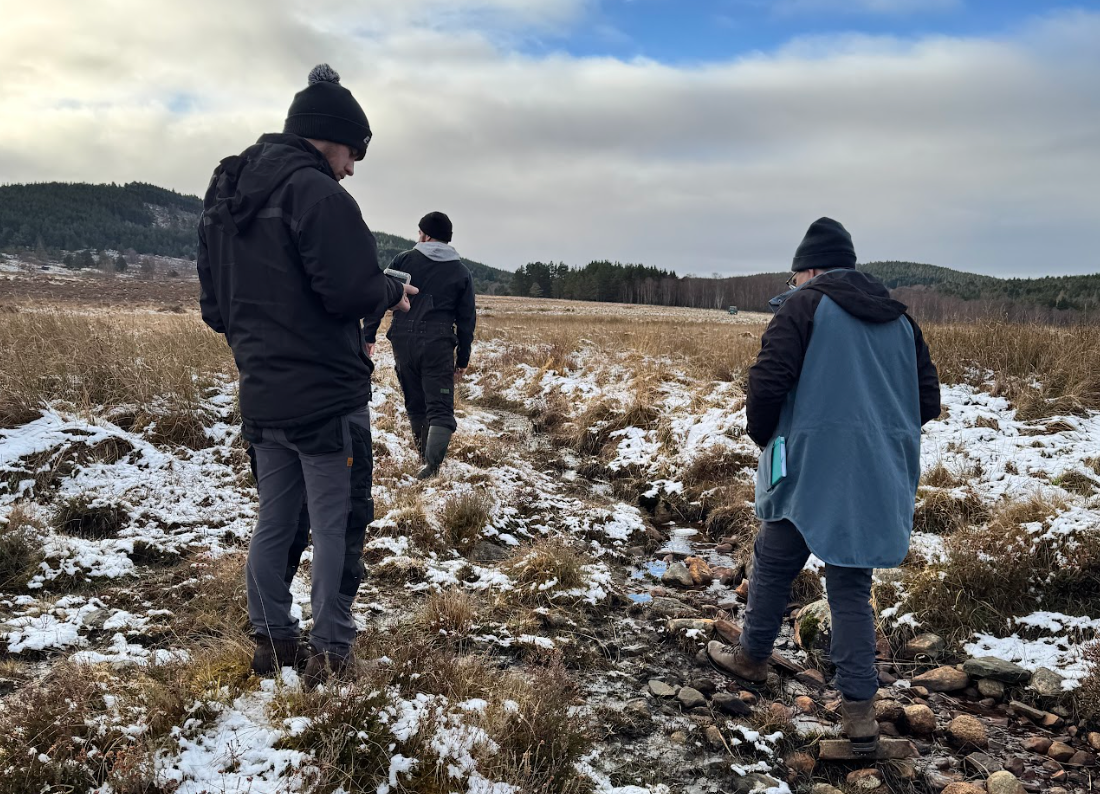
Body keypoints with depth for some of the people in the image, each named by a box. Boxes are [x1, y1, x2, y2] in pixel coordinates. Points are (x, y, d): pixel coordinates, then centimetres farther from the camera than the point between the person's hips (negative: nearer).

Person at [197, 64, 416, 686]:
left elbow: (215, 307, 15)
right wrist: (394, 291, -4)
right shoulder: (314, 191, -15)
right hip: (328, 396, -8)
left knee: (274, 521, 17)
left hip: (262, 397, 8)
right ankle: (330, 651, 11)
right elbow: (353, 290, -24)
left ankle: (273, 640, 26)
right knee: (337, 524, 3)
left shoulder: (226, 196, 13)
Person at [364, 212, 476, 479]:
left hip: (403, 340, 2)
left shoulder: (404, 260, 7)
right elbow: (467, 320, 8)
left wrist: (368, 335, 5)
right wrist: (463, 359, 14)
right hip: (439, 344, -1)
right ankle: (433, 460, -23)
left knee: (415, 405, 17)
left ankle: (426, 457, 29)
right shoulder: (461, 272, 8)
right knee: (440, 408, -3)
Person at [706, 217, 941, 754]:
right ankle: (859, 710, 9)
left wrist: (763, 436, 2)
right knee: (851, 589, 11)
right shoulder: (899, 319, 13)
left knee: (773, 566, 15)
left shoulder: (804, 306, -6)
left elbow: (767, 383, -16)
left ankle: (751, 657, 33)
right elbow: (928, 400, 12)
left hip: (812, 471, -5)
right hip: (877, 480, 5)